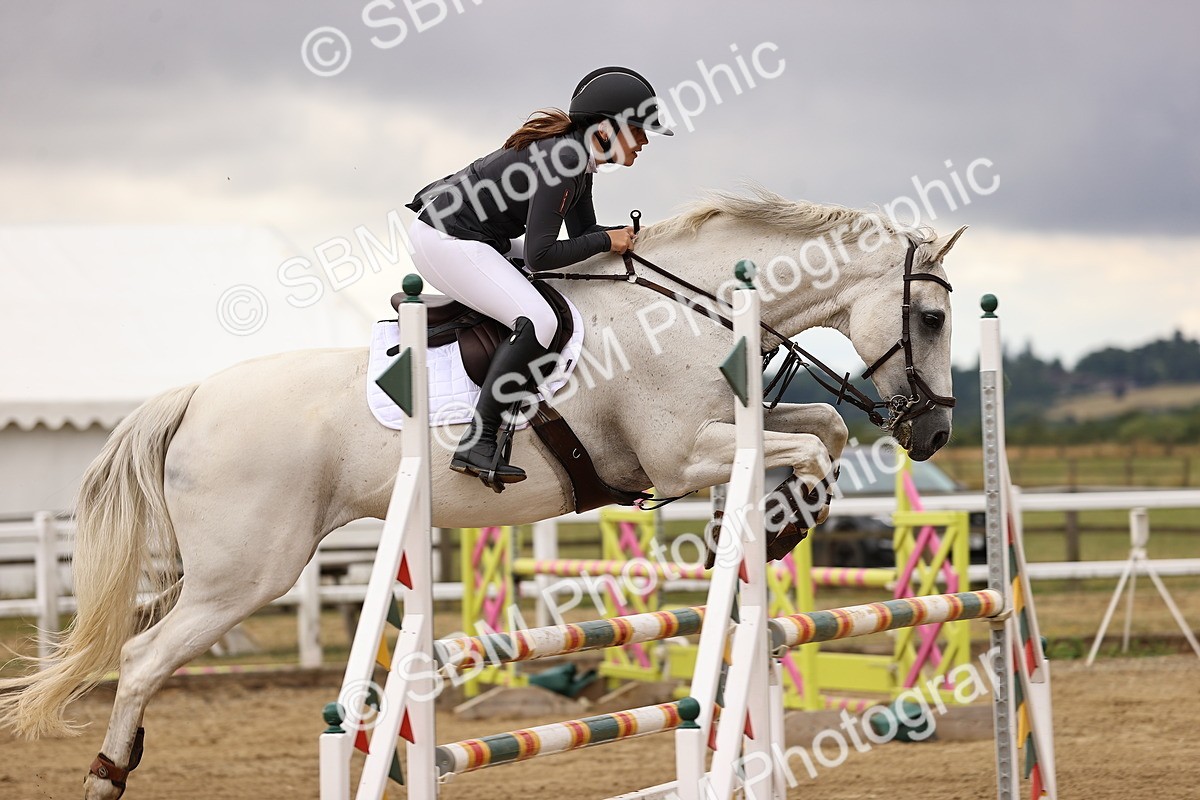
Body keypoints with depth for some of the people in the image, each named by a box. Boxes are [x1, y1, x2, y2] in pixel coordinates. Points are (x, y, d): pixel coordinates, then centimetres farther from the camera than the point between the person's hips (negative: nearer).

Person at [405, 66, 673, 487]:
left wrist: (629, 235, 0)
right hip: (446, 242, -11)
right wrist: (608, 241, -14)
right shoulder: (561, 161, -22)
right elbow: (540, 255, -23)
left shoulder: (578, 154, 8)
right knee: (538, 321, -23)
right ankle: (477, 444, -25)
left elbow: (583, 231, 17)